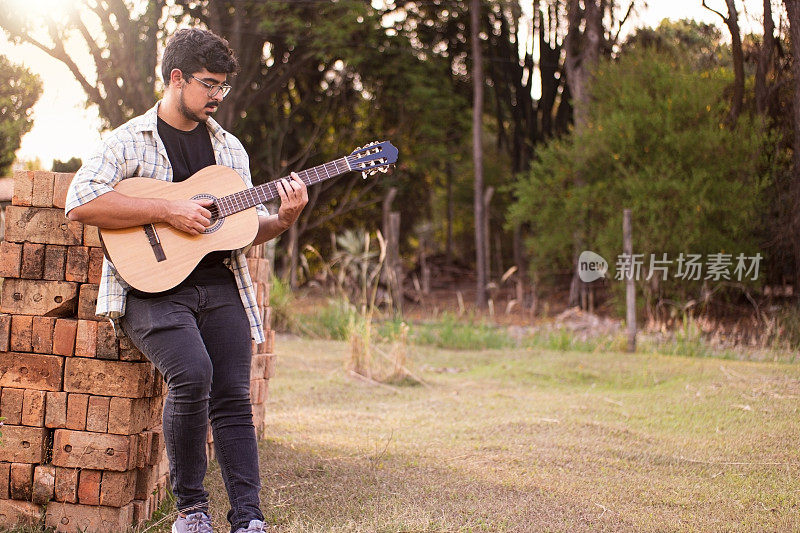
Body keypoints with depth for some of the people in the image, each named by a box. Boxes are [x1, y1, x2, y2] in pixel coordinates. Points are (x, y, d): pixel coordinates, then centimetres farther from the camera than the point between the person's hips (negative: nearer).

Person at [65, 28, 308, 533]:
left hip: (220, 285, 5)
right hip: (153, 287, -5)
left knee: (234, 396, -7)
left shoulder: (229, 147, 18)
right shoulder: (129, 140, 2)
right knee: (193, 373, -26)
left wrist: (282, 220, -3)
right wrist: (169, 210, -18)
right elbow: (80, 202, -14)